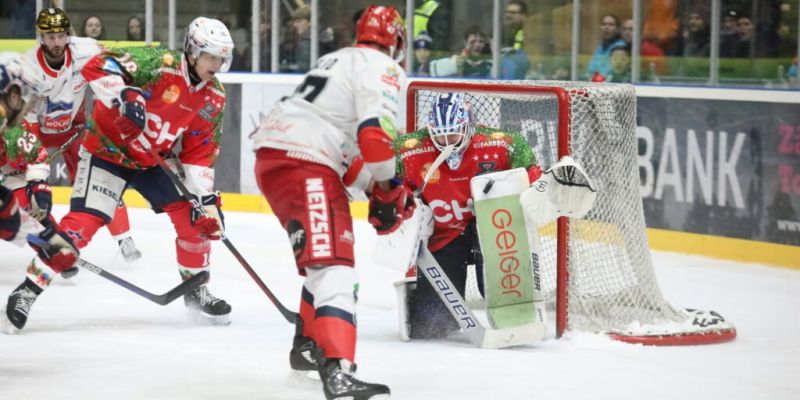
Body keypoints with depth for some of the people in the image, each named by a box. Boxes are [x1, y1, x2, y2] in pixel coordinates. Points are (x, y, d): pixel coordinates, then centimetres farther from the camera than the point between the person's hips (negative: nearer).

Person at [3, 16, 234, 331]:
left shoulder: (214, 99, -4)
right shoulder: (160, 64, -24)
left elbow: (199, 152, 1)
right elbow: (96, 67, -31)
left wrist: (206, 198, -7)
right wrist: (124, 95, -44)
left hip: (154, 161, 6)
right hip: (107, 149, -6)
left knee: (196, 217, -1)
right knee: (82, 222, -18)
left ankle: (196, 290, 19)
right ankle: (30, 289, -10)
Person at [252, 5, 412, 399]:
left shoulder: (341, 59, 27)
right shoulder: (381, 67, -2)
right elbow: (375, 132, -16)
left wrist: (374, 188, 28)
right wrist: (387, 193, -5)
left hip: (272, 154, 10)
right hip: (303, 164, -10)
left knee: (322, 258, 28)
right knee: (333, 265, -19)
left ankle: (307, 346, 40)